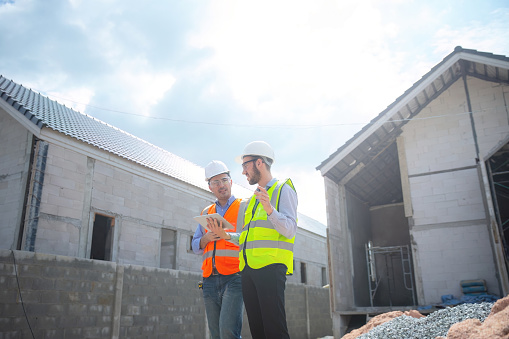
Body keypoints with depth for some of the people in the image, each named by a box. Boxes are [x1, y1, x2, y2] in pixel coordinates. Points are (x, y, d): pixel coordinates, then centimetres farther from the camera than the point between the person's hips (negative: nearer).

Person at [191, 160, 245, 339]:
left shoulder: (244, 208, 8)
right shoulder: (206, 213, 21)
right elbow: (195, 246, 19)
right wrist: (206, 239, -2)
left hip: (234, 278, -4)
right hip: (210, 280, 5)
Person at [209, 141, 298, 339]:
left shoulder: (283, 189, 2)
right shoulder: (253, 198, 26)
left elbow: (289, 230, -11)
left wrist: (270, 209, -27)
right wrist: (227, 235, 11)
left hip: (271, 266, -7)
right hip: (248, 268, 8)